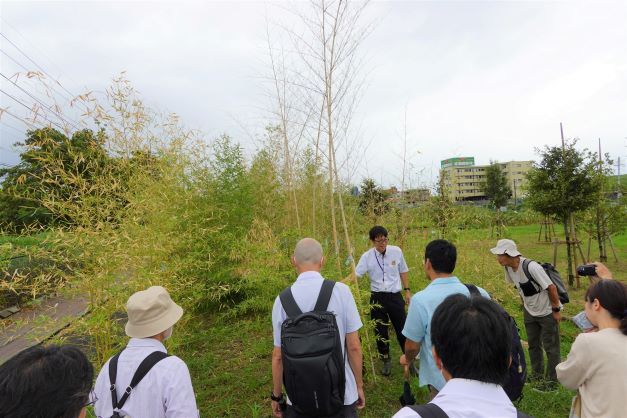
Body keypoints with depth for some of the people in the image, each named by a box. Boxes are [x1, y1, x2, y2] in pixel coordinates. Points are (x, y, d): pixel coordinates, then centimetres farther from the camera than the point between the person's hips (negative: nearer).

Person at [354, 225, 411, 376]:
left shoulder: (396, 251, -6)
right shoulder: (367, 256, -10)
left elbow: (403, 271, 7)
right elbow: (355, 275, -14)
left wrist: (407, 290, 8)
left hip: (395, 296, 0)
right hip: (377, 297, 0)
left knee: (402, 329, 8)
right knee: (380, 331, 13)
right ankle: (386, 361, 35)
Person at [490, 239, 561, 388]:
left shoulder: (531, 267, -32)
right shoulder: (508, 268, -10)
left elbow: (551, 288, -24)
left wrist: (556, 310, -16)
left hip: (547, 312, -7)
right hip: (530, 312, 7)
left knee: (550, 347, 6)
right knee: (533, 344, 19)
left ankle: (551, 380, 21)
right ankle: (537, 374, 36)